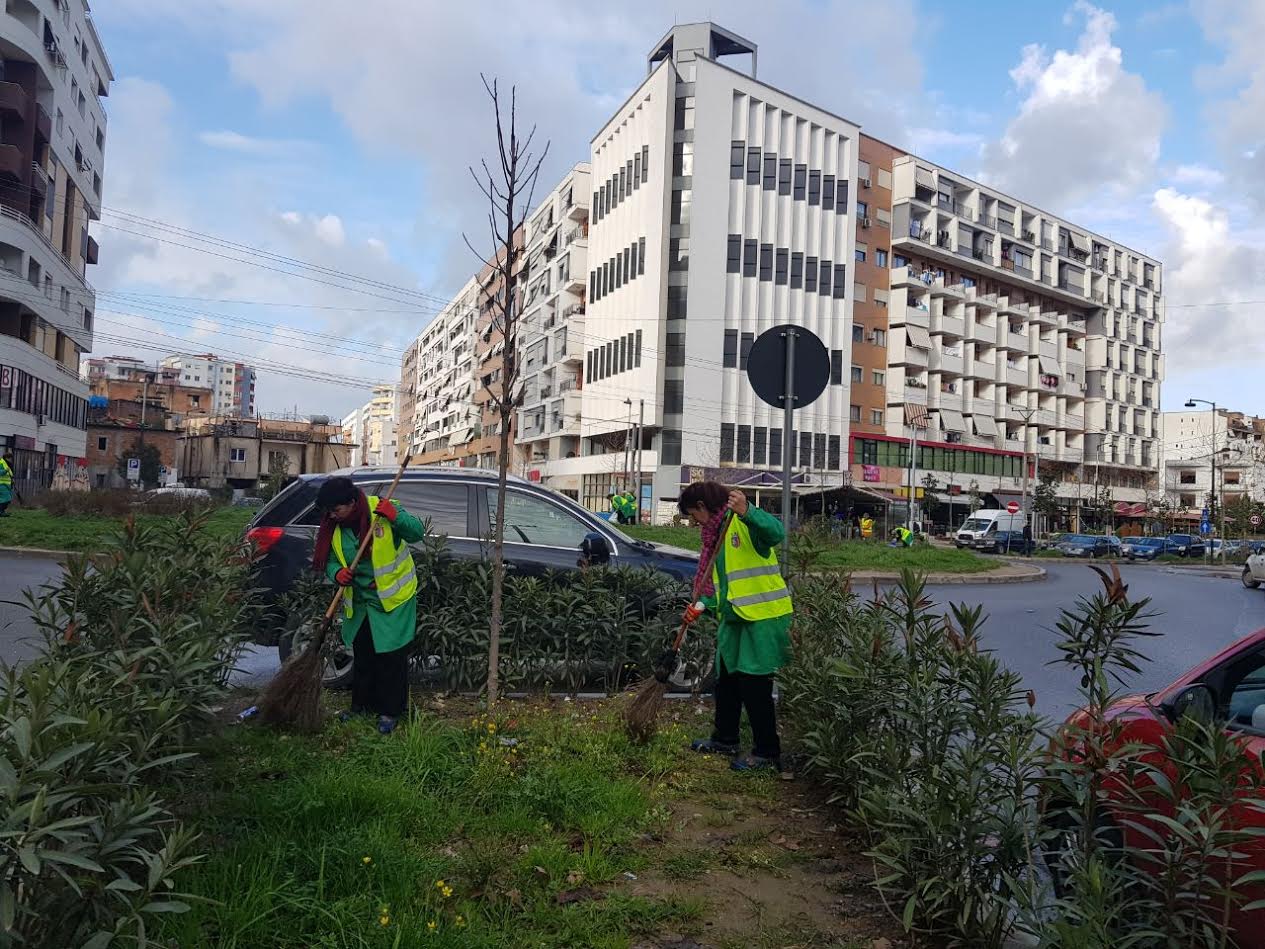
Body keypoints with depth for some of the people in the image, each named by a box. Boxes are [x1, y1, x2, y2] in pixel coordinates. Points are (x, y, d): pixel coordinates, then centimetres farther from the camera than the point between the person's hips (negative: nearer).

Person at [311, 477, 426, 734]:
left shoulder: (383, 511, -19)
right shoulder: (333, 528, -6)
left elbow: (418, 532, -15)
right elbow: (330, 560, 2)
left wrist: (397, 517, -33)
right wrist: (337, 573, -21)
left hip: (393, 600, -5)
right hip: (359, 602, 5)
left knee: (391, 657, 4)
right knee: (362, 655, 18)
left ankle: (390, 711, 17)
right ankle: (361, 705, 35)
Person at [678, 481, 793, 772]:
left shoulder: (743, 522, -15)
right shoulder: (715, 532, 14)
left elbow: (776, 532, -35)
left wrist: (747, 512, -50)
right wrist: (703, 604, 0)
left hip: (764, 617, -10)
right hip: (734, 617, 10)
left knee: (754, 685, -3)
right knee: (726, 679, 19)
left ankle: (767, 753, 12)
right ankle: (725, 739, 35)